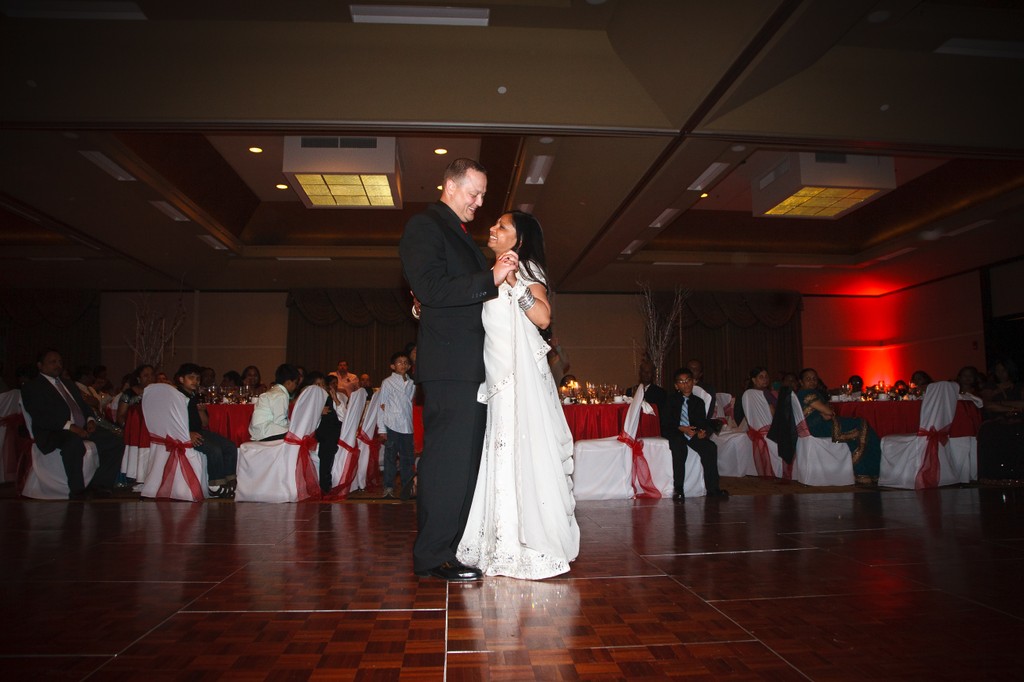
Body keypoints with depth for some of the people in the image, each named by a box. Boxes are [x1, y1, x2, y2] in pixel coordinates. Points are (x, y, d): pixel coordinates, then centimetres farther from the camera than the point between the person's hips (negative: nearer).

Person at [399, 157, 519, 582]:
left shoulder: (462, 235, 25)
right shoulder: (424, 226, -4)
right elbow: (432, 289, -17)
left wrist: (499, 274, 13)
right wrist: (490, 279, -20)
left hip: (472, 367, 10)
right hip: (449, 366, -10)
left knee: (465, 458, 12)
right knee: (448, 458, -8)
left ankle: (457, 544, 21)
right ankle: (433, 555, -1)